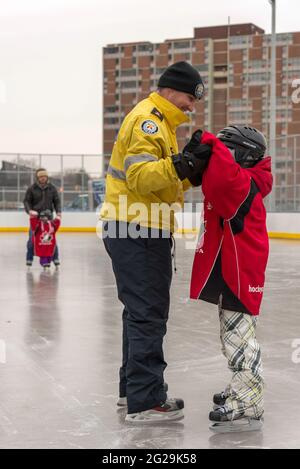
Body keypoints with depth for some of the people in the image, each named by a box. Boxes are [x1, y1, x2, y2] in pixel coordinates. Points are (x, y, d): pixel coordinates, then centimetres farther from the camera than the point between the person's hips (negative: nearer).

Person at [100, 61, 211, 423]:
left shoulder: (160, 122, 20)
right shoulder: (148, 119, -13)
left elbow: (167, 183, 17)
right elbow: (140, 177, -25)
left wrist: (193, 169, 2)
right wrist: (176, 165, -38)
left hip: (141, 231, 11)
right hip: (136, 232, -11)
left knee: (143, 310, 18)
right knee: (148, 313, -8)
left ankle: (133, 387, 30)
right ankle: (144, 401, -4)